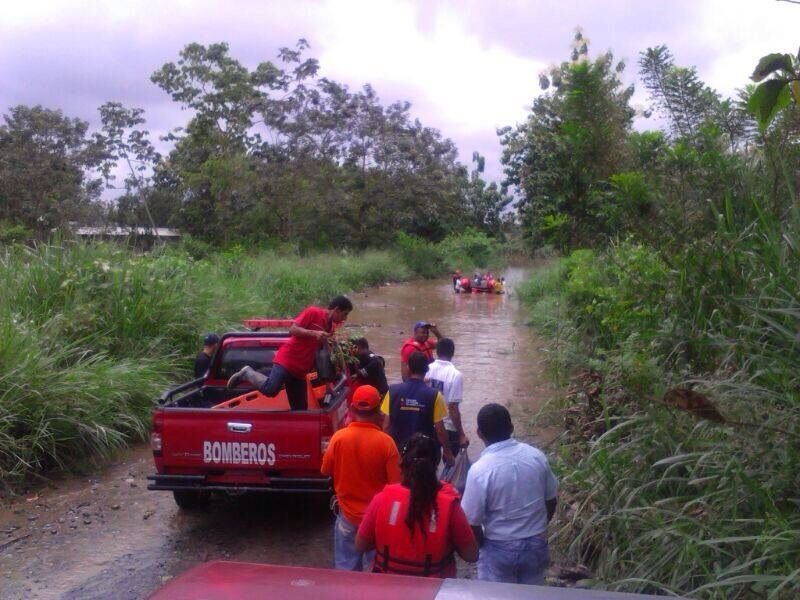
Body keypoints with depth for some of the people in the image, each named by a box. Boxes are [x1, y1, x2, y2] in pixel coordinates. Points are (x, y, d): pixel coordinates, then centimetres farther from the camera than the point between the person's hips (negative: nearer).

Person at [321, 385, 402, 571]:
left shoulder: (339, 437, -13)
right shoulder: (386, 442, -18)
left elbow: (325, 470, 2)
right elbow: (396, 484, -14)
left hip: (348, 514, 1)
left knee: (347, 569, 16)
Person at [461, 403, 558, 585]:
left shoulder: (480, 470, -22)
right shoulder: (536, 456, -8)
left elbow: (472, 522, -15)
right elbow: (551, 502, 3)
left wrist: (481, 545, 5)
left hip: (500, 549, -4)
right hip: (536, 544, 4)